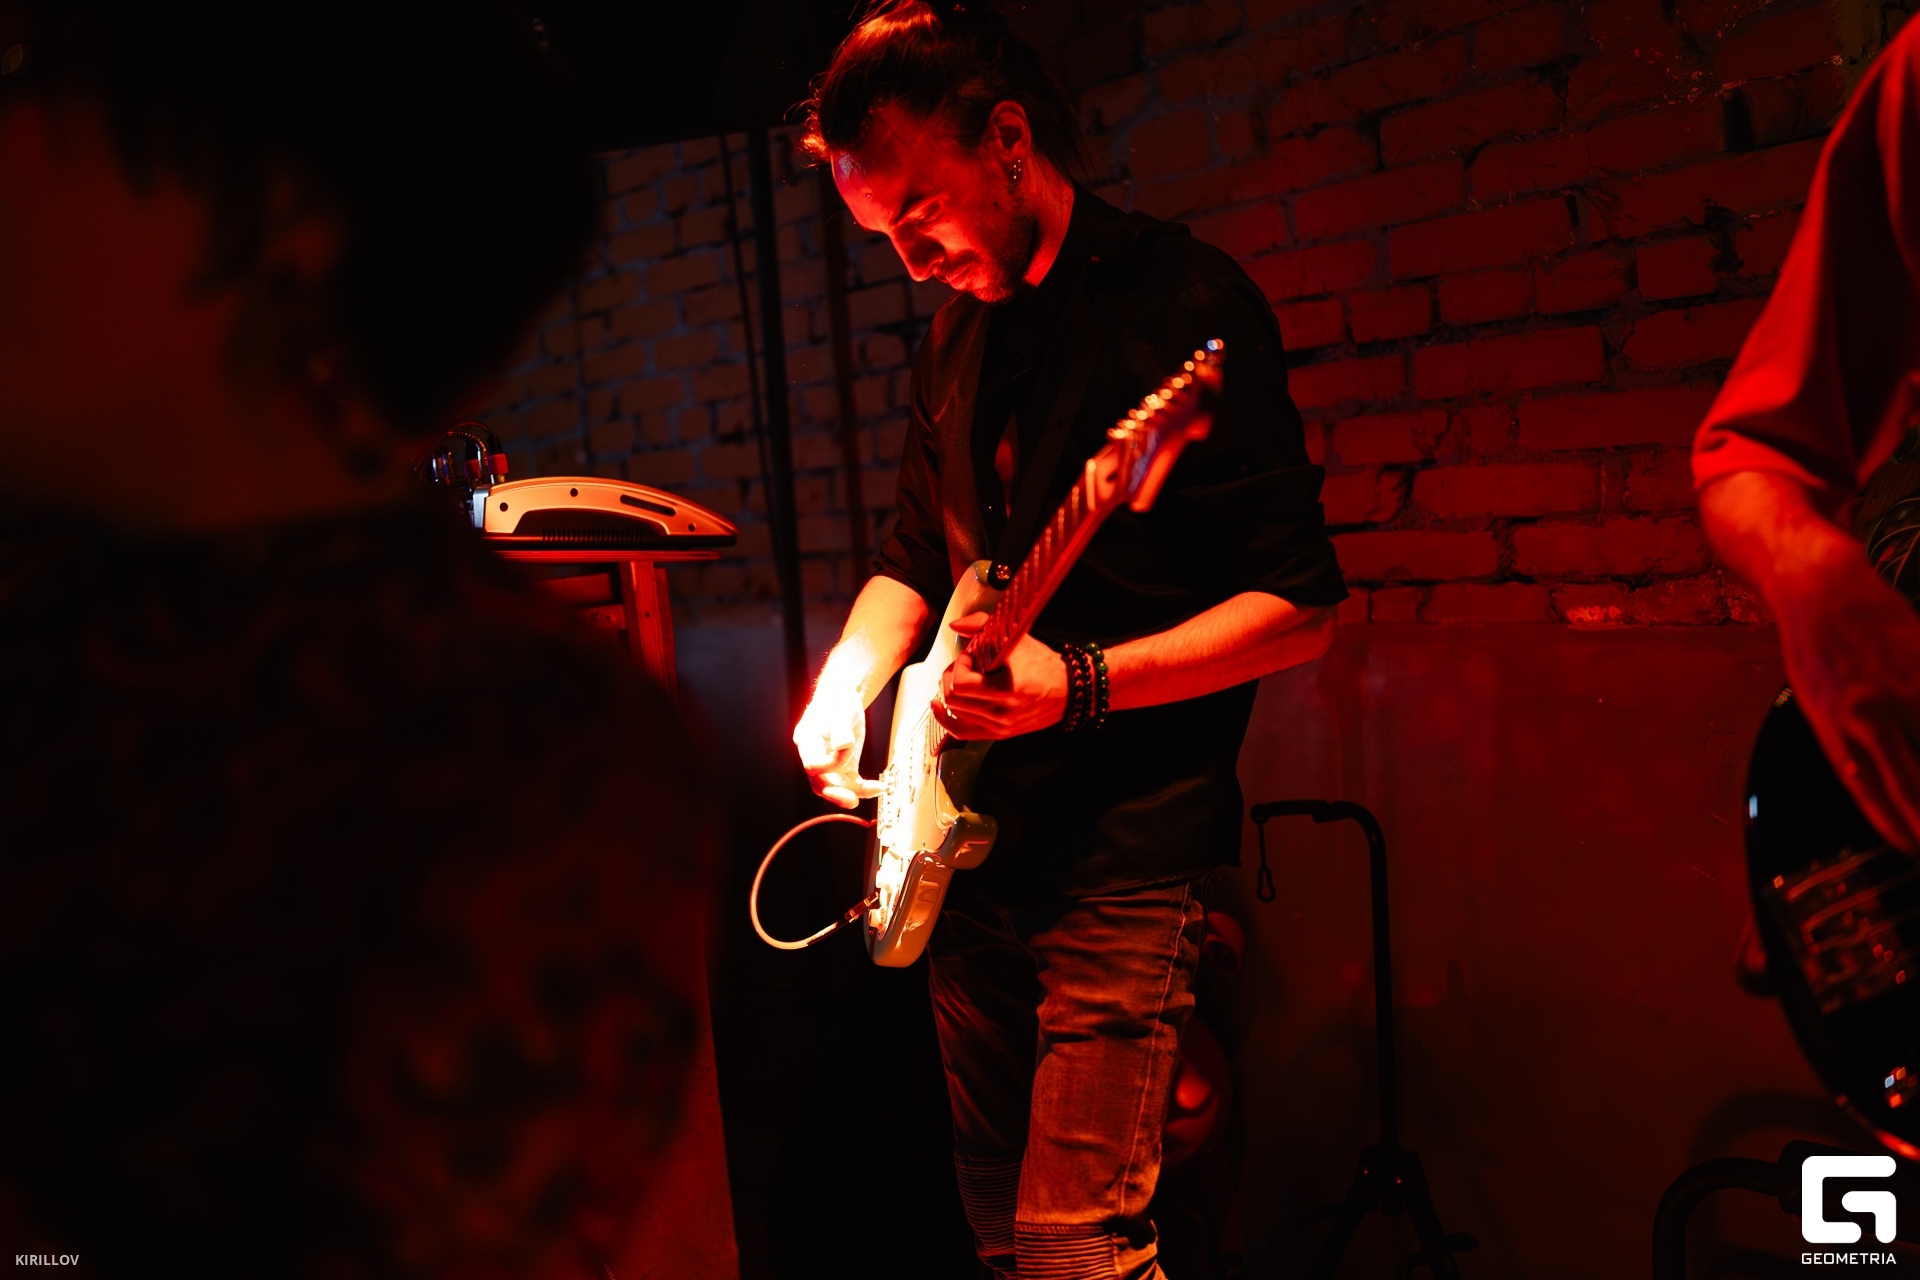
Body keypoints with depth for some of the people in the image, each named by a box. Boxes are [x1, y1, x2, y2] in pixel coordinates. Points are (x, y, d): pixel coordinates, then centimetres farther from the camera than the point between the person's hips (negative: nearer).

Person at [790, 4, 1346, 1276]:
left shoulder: (1185, 300, -11)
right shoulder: (959, 331, 11)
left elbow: (1302, 606, -15)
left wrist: (1078, 682, -25)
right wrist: (851, 680, 2)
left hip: (1125, 851, -7)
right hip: (969, 843, 8)